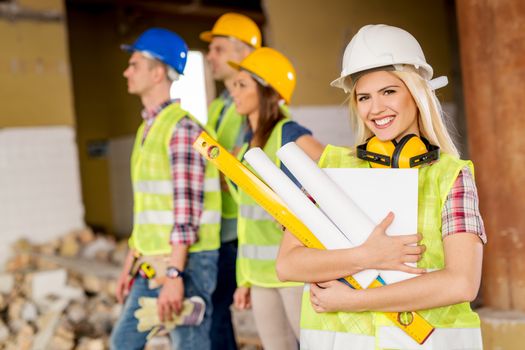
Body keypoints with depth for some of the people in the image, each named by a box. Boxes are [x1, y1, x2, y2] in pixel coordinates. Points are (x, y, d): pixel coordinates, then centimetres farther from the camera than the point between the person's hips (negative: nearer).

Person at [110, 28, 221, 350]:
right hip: (151, 263, 9)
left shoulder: (182, 126, -14)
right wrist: (130, 264, 19)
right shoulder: (147, 127, 15)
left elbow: (187, 209, -20)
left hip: (185, 262, -9)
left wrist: (174, 274, -23)